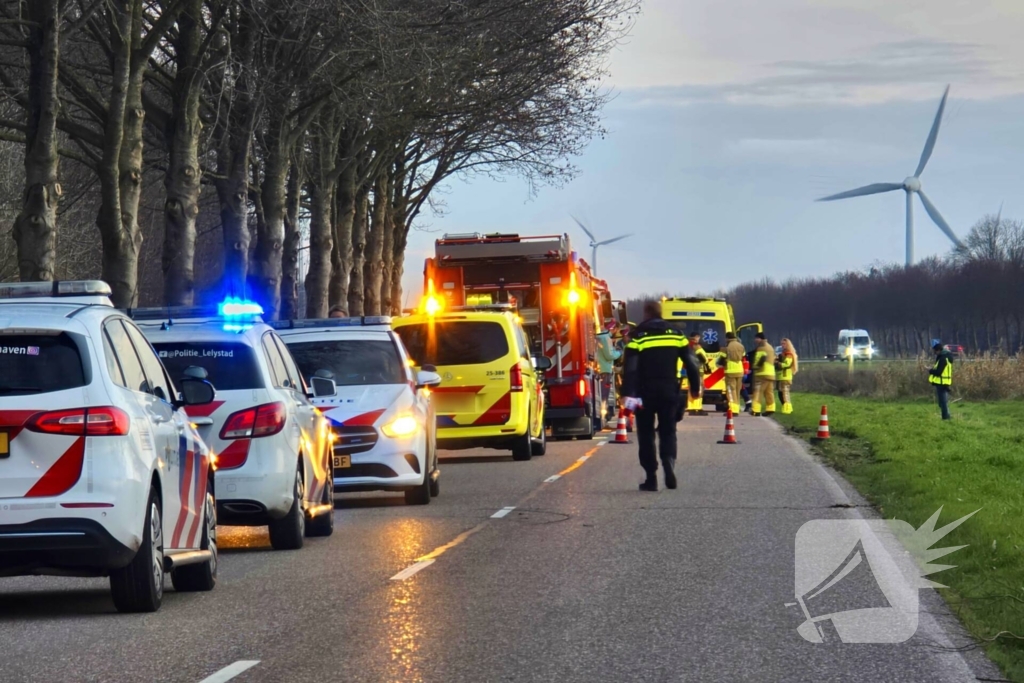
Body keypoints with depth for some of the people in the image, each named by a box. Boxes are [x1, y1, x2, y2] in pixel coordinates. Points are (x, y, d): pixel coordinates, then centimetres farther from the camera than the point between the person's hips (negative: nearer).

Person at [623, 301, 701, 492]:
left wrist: (630, 394, -16)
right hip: (669, 392, 2)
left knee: (646, 434, 6)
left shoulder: (638, 336, -4)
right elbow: (691, 363, 5)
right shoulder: (675, 334, 6)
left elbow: (631, 367, -13)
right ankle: (669, 462, -17)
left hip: (646, 392, -2)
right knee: (668, 431, 11)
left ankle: (651, 478, 3)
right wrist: (695, 388, 15)